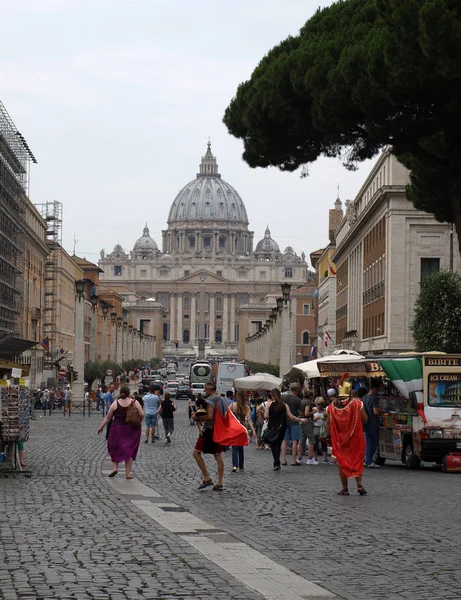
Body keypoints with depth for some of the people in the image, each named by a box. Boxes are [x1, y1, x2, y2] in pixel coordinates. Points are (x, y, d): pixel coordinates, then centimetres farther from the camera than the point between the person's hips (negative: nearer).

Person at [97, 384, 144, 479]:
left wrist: (101, 427, 10)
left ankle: (115, 468, 4)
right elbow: (142, 415, -11)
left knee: (115, 449, 18)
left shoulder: (115, 403, -3)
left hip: (118, 429, 0)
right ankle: (128, 473, 5)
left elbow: (108, 418, -1)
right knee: (129, 451, 8)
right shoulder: (135, 402, -4)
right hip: (132, 429, 0)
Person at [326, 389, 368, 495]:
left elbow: (328, 423, 2)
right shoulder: (357, 403, -7)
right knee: (357, 461, 8)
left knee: (342, 462, 9)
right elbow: (364, 420, -6)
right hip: (356, 438, -1)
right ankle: (359, 484, -7)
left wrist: (328, 436, 10)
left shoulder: (332, 406, -1)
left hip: (339, 439, 1)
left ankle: (345, 488, 8)